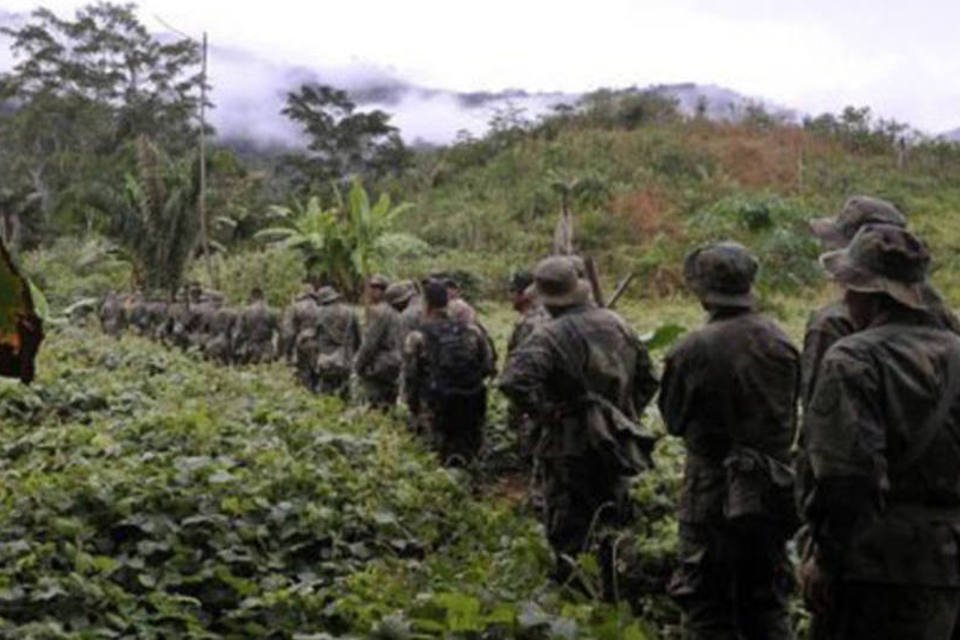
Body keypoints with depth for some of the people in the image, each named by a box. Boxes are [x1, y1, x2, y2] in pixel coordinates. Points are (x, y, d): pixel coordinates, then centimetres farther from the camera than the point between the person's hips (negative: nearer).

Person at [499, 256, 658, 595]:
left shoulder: (549, 335, -17)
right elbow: (648, 379, 13)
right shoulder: (617, 324, 3)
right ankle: (615, 595, 27)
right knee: (613, 525, 19)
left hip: (570, 448, -5)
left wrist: (545, 413, -17)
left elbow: (514, 381, -31)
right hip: (615, 447, 6)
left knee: (566, 533, 5)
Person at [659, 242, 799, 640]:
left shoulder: (693, 350, -18)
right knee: (767, 605, 19)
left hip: (713, 492, -5)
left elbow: (673, 419, -5)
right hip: (773, 493, 5)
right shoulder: (780, 342, -4)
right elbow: (791, 412, 8)